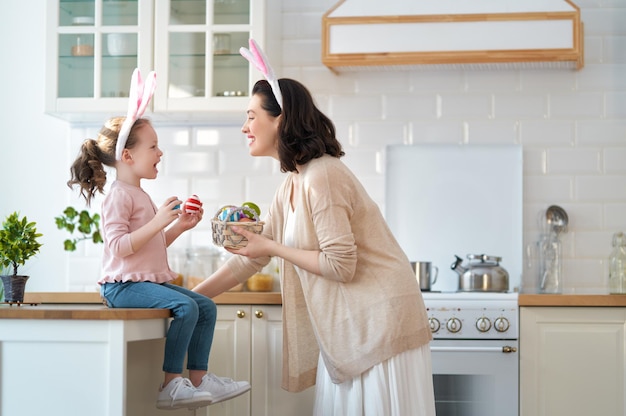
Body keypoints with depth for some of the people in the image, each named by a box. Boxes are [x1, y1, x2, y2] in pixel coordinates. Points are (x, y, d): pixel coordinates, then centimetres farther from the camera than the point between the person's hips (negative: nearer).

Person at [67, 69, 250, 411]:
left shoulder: (140, 195, 21)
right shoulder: (118, 195, -12)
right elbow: (119, 247, -22)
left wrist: (179, 227, 14)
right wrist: (158, 222, -26)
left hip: (151, 280, 10)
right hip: (124, 285, -10)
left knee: (206, 306, 3)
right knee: (186, 307, -27)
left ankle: (199, 378, 4)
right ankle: (170, 386, -23)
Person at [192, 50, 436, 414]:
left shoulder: (322, 176, -17)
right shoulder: (291, 186, 11)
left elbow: (341, 265, -20)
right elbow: (252, 259, 16)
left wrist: (272, 247, -13)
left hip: (378, 319, -9)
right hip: (343, 325, 9)